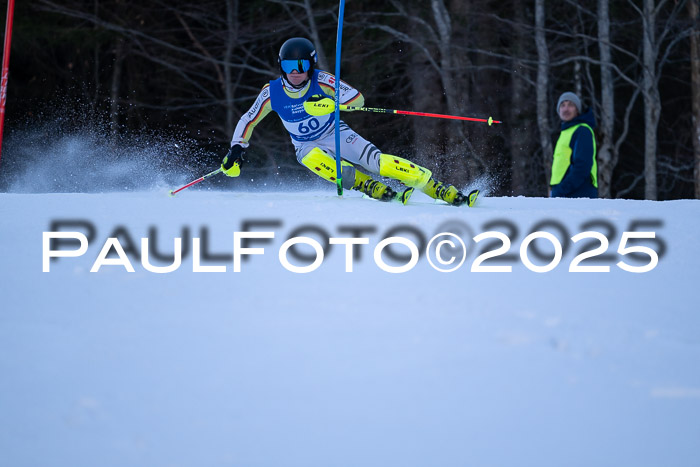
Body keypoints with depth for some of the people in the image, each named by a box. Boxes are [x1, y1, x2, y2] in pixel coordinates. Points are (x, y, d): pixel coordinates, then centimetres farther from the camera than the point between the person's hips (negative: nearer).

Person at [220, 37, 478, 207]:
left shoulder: (320, 80, -19)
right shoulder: (272, 92, -13)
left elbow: (357, 98, -26)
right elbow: (248, 121, 0)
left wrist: (331, 103, -44)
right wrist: (236, 150, -12)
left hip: (337, 135, -1)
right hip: (309, 147, 1)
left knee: (378, 161, -25)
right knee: (310, 158, -37)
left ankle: (444, 191, -27)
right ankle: (373, 188, -35)